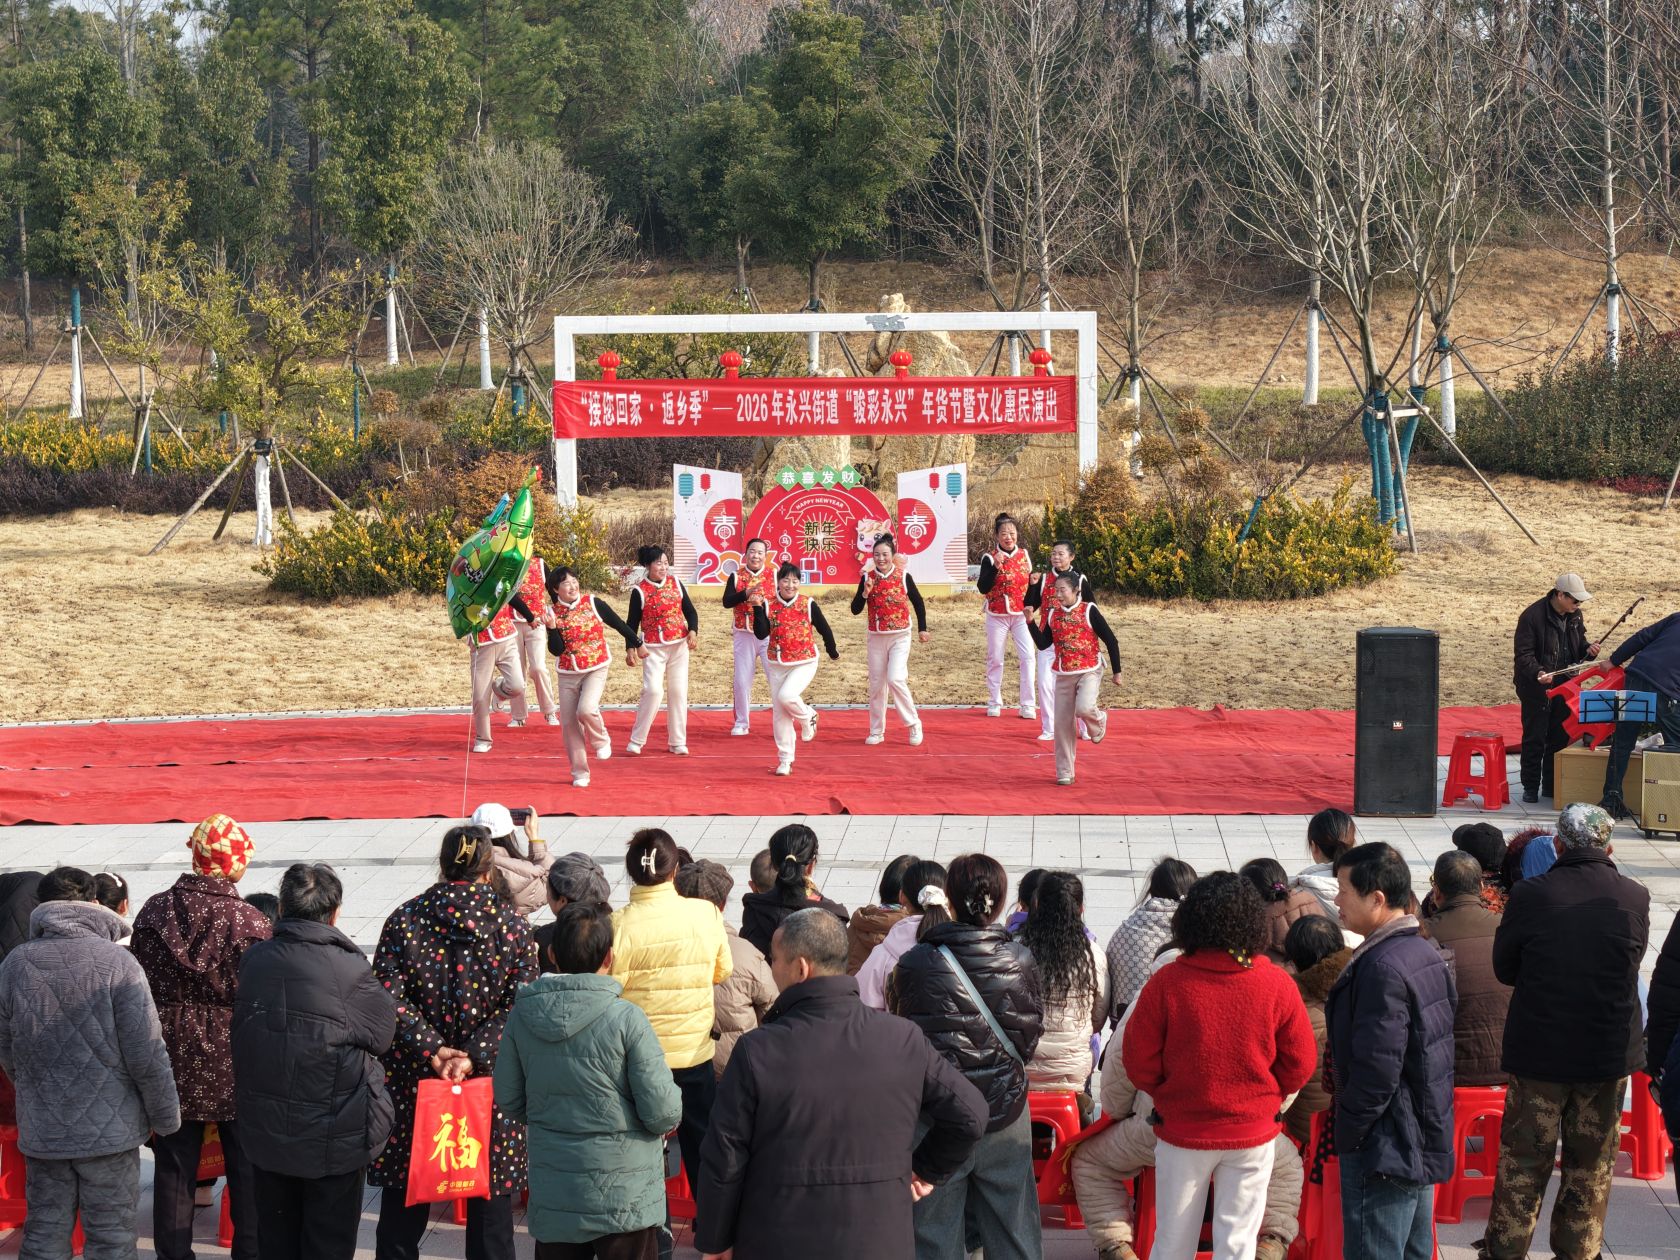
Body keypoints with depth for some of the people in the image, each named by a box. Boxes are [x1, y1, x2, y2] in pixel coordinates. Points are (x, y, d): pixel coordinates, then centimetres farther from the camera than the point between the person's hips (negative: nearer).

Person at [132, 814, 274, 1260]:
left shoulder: (154, 912, -4)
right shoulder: (250, 922, -16)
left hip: (172, 1056, 3)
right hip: (233, 1058, -3)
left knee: (174, 1164, 12)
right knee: (247, 1165, 10)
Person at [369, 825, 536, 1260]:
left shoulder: (404, 919, -2)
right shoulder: (514, 926, -4)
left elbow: (389, 996, -9)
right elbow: (520, 1007, -11)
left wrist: (432, 1050, -12)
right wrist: (475, 1059, -15)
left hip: (412, 1079, 1)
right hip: (491, 1084, -1)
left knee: (402, 1209, 12)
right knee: (490, 1211, 8)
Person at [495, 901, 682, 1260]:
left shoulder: (522, 1014, -6)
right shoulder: (626, 1019, -18)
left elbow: (508, 1099, 4)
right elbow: (663, 1112, -17)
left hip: (553, 1199, 4)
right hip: (624, 1197, -4)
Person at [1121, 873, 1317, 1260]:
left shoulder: (1166, 983, -15)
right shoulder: (1277, 985, -10)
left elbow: (1137, 1059, -8)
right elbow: (1300, 1063, -3)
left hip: (1182, 1127, -1)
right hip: (1254, 1130, 1)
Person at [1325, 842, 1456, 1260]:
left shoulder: (1382, 967, -21)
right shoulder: (1427, 955, 9)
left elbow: (1377, 1070, -24)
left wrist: (1348, 1133, -13)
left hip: (1384, 1152, -10)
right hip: (1427, 1142, 10)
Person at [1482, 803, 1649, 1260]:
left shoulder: (1530, 895, -13)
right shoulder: (1634, 898, -8)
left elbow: (1504, 969, -1)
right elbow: (1631, 964, 6)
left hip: (1537, 1051, -1)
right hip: (1610, 1052, 1)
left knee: (1522, 1163, 10)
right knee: (1591, 1167, 14)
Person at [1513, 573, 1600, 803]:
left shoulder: (1574, 616, 5)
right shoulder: (1532, 616, -17)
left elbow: (1578, 644, 20)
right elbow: (1523, 654, -17)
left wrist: (1588, 650, -4)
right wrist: (1538, 672, -34)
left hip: (1563, 687, 6)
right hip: (1536, 688, -6)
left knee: (1560, 738, 9)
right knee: (1534, 739, -1)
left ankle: (1552, 785, 19)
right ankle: (1530, 787, 9)